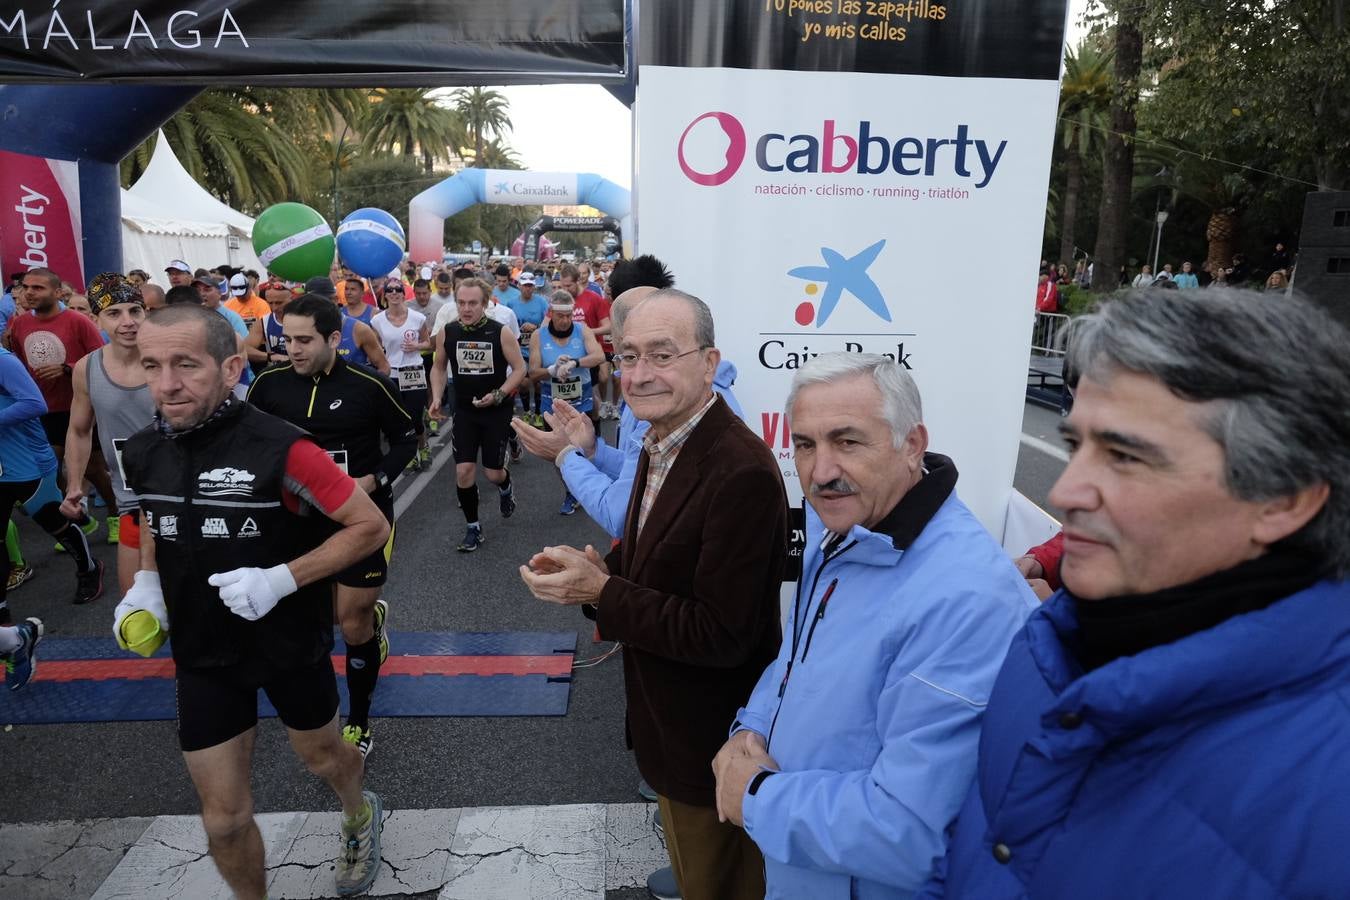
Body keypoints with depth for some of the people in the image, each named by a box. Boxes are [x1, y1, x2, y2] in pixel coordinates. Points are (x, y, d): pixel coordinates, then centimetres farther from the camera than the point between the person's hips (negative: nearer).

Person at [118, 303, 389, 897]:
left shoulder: (280, 449, -25)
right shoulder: (141, 452, -7)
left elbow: (371, 527, -20)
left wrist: (282, 579, -28)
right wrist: (145, 584, -3)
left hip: (292, 645, -3)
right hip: (203, 654, 4)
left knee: (320, 754, 23)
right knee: (223, 818, 9)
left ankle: (360, 815, 57)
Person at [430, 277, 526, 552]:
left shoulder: (501, 332, -15)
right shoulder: (446, 332, -6)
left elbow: (520, 369, -8)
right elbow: (439, 367, 10)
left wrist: (498, 395, -20)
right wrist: (436, 397, -4)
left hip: (497, 411, -2)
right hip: (464, 411, 2)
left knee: (493, 472, 2)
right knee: (463, 470, -4)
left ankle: (506, 488, 41)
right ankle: (473, 527, 14)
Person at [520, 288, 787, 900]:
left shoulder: (742, 472, -30)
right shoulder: (661, 441, -1)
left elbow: (723, 636, -28)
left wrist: (601, 592, -25)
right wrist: (600, 567, -8)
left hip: (711, 733, -8)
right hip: (666, 713, 8)